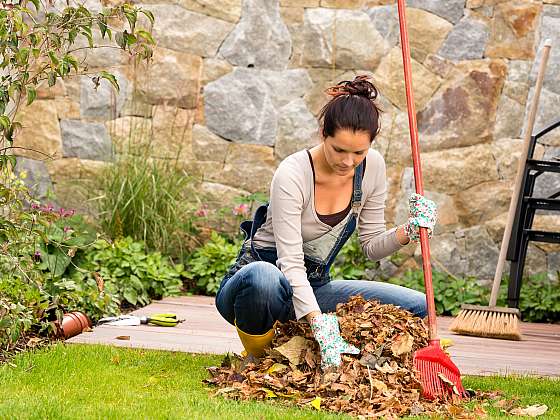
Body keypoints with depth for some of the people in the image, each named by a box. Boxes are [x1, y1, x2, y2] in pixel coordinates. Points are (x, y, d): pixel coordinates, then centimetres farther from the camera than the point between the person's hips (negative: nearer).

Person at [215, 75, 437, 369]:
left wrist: (409, 231, -17)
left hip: (312, 288, 6)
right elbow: (290, 262, -30)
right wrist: (320, 324, -42)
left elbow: (371, 246, 3)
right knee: (264, 277, -44)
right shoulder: (292, 174, -25)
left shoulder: (372, 166, -6)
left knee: (417, 308, -9)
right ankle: (259, 358, -13)